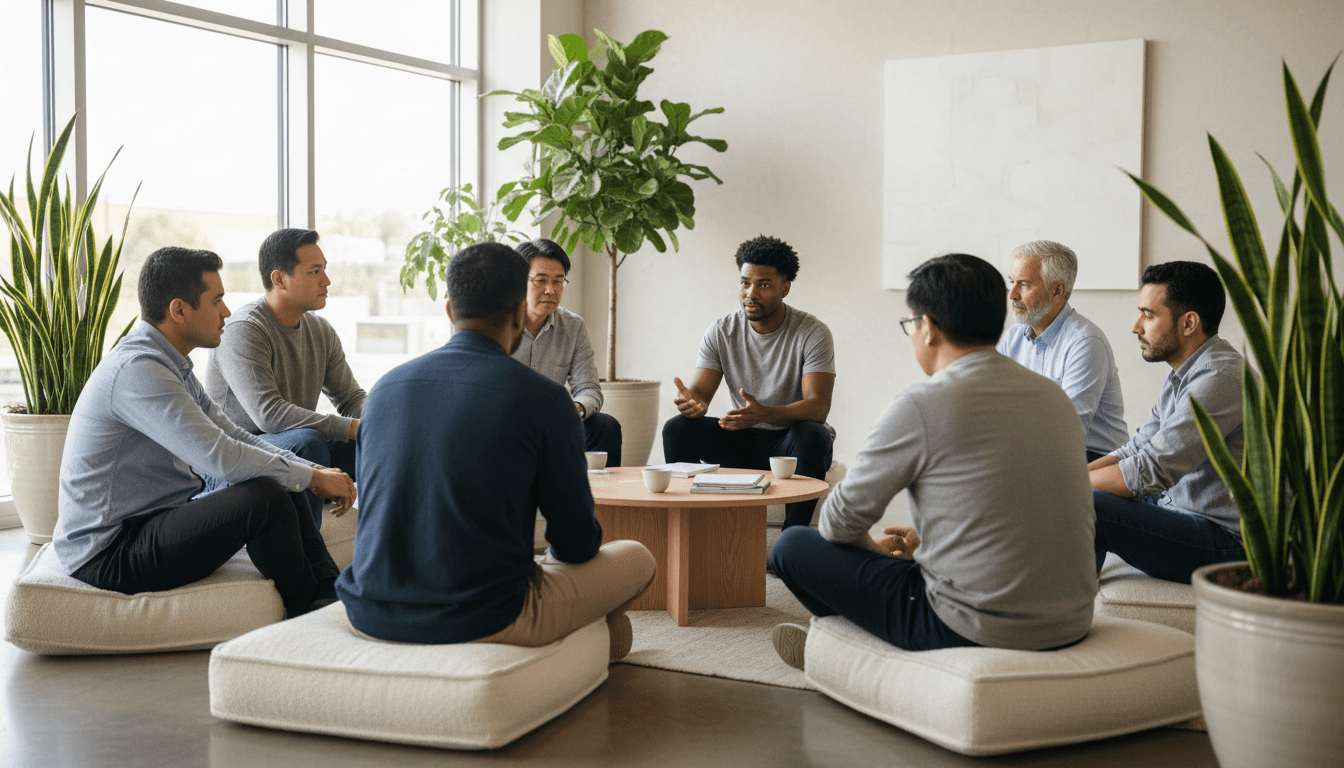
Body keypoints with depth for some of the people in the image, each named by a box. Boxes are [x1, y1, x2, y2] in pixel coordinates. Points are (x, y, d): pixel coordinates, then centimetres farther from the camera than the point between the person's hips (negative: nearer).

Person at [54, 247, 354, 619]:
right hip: (108, 554, -11)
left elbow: (233, 435, 12)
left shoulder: (170, 365, 11)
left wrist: (314, 470, -1)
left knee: (284, 485, 7)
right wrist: (311, 477, -17)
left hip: (149, 524, 11)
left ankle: (335, 597, 2)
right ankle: (310, 614, -4)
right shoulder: (136, 370, -23)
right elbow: (222, 458, -28)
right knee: (265, 499, -24)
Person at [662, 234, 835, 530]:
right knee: (676, 428, -19)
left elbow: (818, 407, -25)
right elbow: (700, 392, -7)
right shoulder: (722, 332, -2)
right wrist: (692, 402, -35)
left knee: (812, 436, -37)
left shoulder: (813, 333, -14)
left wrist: (762, 413, -44)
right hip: (742, 439, 3)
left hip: (790, 438, -3)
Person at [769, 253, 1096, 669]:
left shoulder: (919, 406, -15)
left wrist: (878, 549, 18)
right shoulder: (1056, 397, 6)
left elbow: (839, 524, -3)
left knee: (792, 546, 9)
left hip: (978, 629, -7)